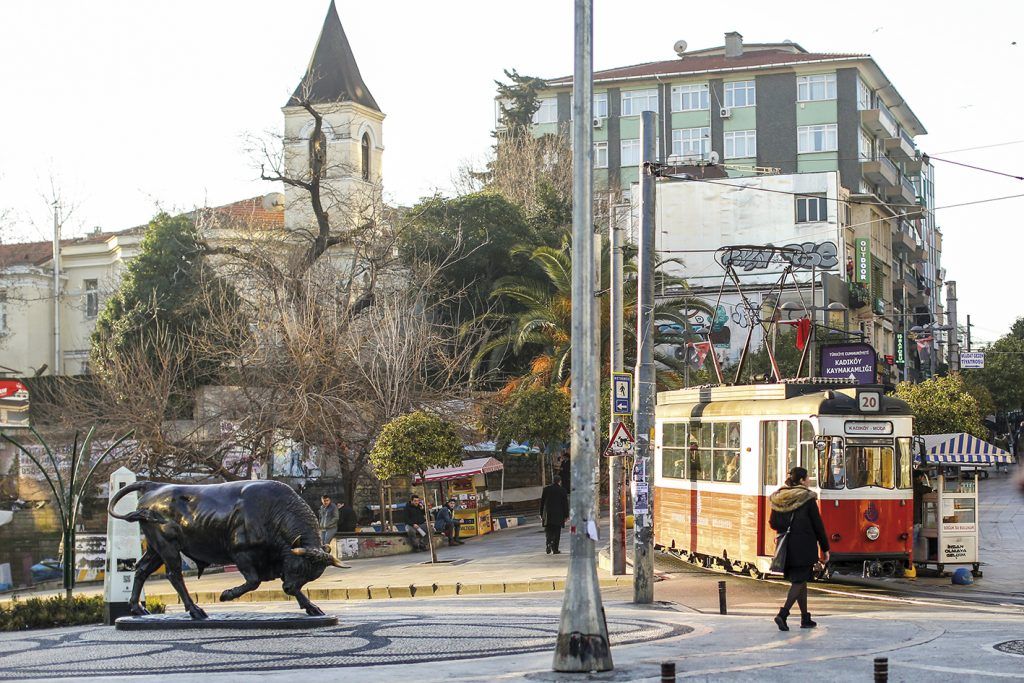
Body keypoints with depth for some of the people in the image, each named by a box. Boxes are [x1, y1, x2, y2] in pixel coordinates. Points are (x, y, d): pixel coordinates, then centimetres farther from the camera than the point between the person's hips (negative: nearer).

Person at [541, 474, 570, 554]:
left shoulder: (546, 489, 2)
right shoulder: (562, 490, -3)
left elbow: (542, 502, 5)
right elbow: (565, 504, -2)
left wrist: (541, 514, 11)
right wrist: (566, 516, 3)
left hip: (548, 514, 1)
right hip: (558, 514, -1)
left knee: (548, 531, 8)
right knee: (556, 532, 5)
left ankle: (549, 543, -18)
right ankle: (555, 549, 4)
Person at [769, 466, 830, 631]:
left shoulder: (778, 498, 5)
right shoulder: (808, 499, -9)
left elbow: (773, 523, 8)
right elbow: (818, 525, -5)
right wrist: (825, 549, 2)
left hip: (786, 547, 6)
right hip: (804, 548, -6)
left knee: (799, 580, 16)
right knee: (799, 581, -1)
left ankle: (805, 618, 21)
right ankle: (783, 614, -16)